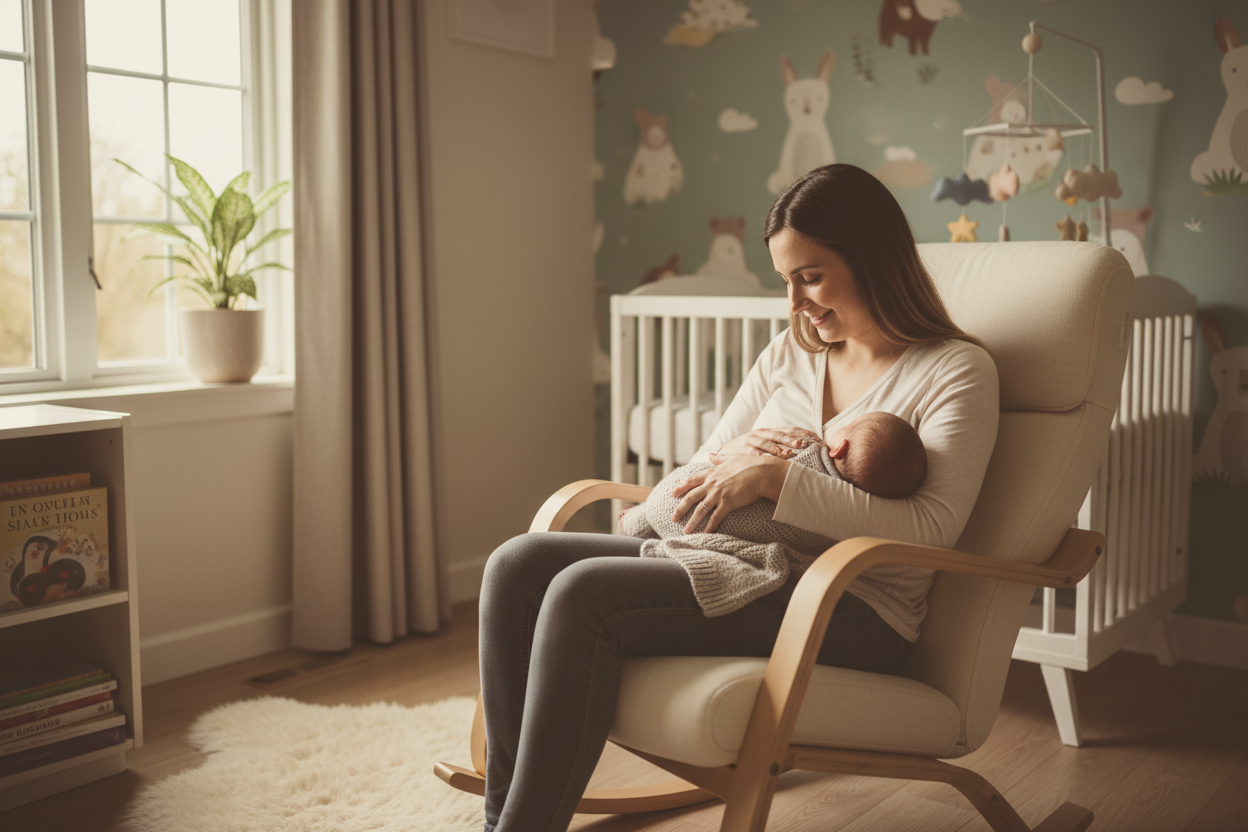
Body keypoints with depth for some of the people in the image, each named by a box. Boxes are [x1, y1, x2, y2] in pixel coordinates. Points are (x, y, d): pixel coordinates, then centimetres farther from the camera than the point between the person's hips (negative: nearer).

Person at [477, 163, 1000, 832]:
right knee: (518, 565, -13)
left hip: (854, 617, -7)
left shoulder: (958, 371, -2)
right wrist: (736, 451, -4)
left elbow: (931, 532, -16)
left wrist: (773, 478, -19)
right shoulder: (792, 351, 18)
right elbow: (702, 469, 20)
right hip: (749, 572, 8)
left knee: (584, 593, -28)